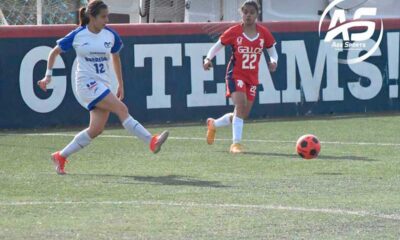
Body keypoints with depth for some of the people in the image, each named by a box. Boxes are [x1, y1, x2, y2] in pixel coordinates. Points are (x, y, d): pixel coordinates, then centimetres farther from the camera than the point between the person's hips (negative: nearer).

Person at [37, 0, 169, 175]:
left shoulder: (111, 35, 5)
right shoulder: (77, 35, -6)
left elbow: (115, 57, 21)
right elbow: (54, 52, 6)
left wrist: (120, 84, 22)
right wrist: (48, 75, 1)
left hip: (103, 85, 6)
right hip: (87, 82, -6)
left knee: (96, 129, -1)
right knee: (121, 109, -21)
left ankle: (61, 156, 12)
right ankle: (152, 142, -25)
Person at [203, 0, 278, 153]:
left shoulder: (264, 33, -1)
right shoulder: (234, 32, -8)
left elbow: (272, 52, 8)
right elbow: (217, 46, 1)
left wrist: (274, 62, -14)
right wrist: (208, 58, -17)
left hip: (252, 78, 4)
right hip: (236, 75, -4)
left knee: (243, 114, 9)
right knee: (241, 105, -25)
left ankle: (213, 124, 35)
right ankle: (236, 143, -20)